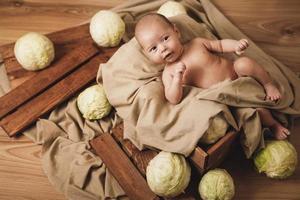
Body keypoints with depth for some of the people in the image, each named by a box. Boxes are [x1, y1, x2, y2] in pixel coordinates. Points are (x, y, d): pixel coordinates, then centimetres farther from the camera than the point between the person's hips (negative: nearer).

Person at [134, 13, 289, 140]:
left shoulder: (197, 43, -6)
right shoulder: (168, 73, -11)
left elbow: (220, 45, 6)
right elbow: (174, 100, -20)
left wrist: (236, 45, -15)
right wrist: (177, 78, -36)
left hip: (235, 72, 2)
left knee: (243, 63, -28)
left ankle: (269, 85, -3)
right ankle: (272, 124, 7)